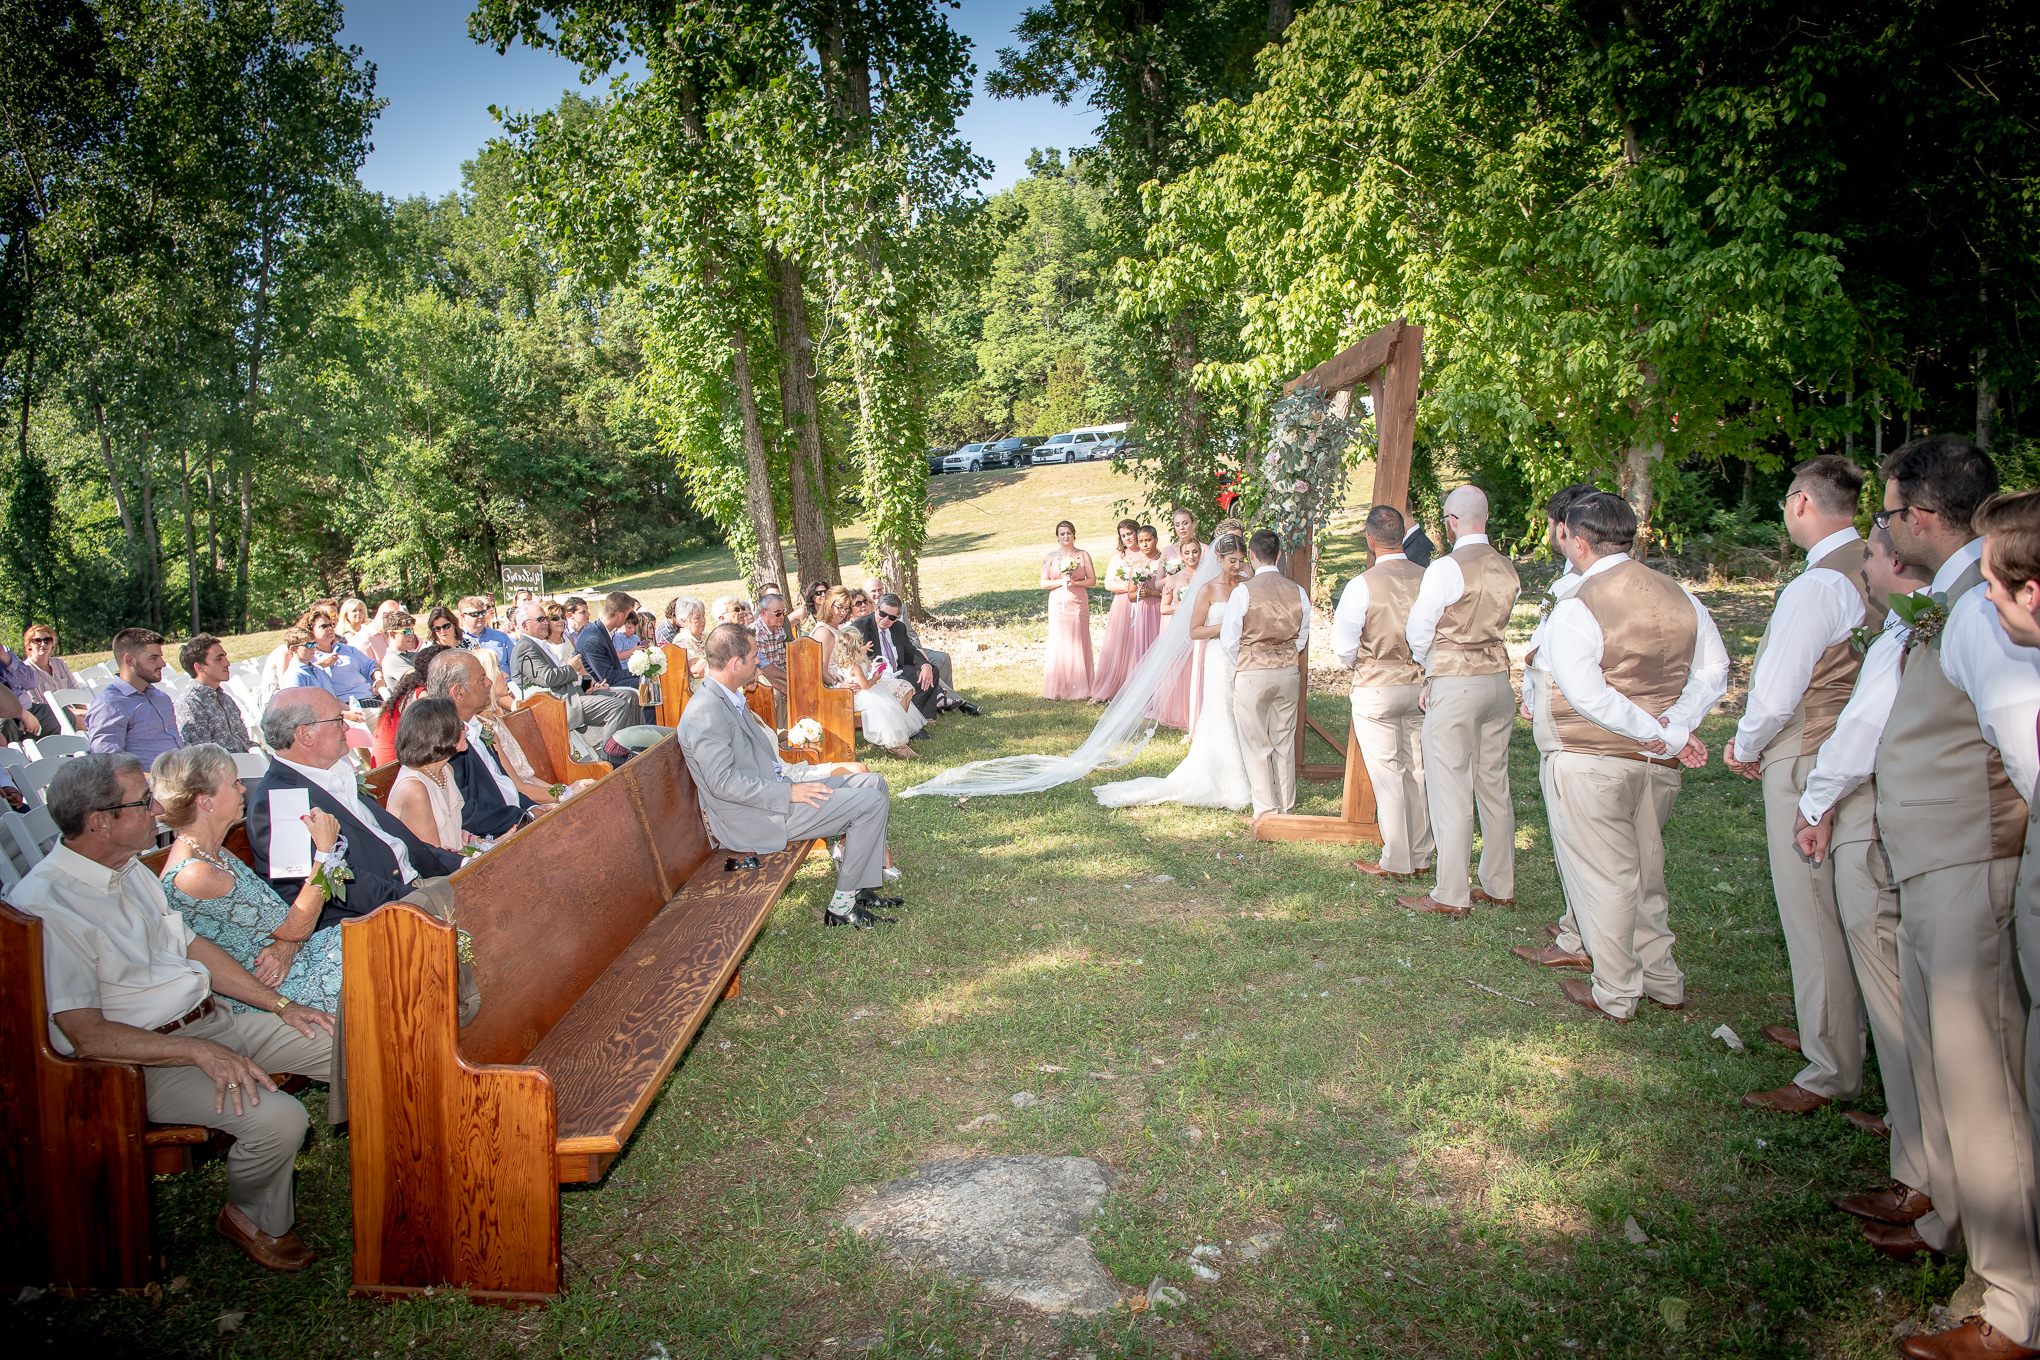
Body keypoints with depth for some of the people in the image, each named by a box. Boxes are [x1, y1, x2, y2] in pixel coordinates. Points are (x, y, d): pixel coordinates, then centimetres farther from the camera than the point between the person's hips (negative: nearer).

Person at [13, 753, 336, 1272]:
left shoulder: (130, 870, 10)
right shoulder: (43, 907, -19)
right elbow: (88, 1036, -21)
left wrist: (281, 1004, 8)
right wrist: (201, 1053, -27)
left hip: (213, 1019, 9)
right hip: (147, 1058, -8)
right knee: (277, 1117, -28)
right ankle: (253, 1219, 2)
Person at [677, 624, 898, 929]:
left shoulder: (730, 699, 13)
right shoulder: (706, 712, -21)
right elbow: (723, 782, -25)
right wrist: (790, 792, -23)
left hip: (773, 788, 11)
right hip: (755, 818, -11)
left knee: (874, 783, 8)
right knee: (870, 802, -15)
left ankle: (861, 889, 8)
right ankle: (842, 905, -6)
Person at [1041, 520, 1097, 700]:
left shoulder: (1083, 555, 8)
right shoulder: (1051, 557, 8)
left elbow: (1092, 580, 5)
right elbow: (1044, 583, 4)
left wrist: (1075, 582, -11)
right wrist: (1061, 582, -11)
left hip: (1078, 604, 0)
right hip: (1058, 604, 0)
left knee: (1079, 643, -2)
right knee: (1058, 644, -3)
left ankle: (1079, 689, 3)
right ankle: (1058, 689, 1)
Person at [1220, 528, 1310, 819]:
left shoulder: (1243, 592, -14)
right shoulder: (1298, 592, -2)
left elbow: (1229, 640, -7)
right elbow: (1302, 640, 7)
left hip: (1251, 675, -4)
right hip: (1288, 672, 4)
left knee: (1257, 744, 5)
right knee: (1285, 742, 14)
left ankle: (1266, 809, 8)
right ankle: (1286, 806, 23)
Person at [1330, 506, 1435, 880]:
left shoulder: (1362, 585, -16)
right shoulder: (1427, 579, -5)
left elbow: (1344, 649, -11)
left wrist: (1353, 664, 11)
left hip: (1376, 689, -4)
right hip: (1419, 685, 4)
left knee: (1387, 776, 3)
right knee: (1416, 771, 13)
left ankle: (1396, 862, 11)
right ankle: (1421, 855, 23)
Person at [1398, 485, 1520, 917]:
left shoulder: (1446, 568, -14)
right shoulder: (1508, 569, 6)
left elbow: (1419, 630, -7)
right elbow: (1496, 620, 12)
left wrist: (1427, 662, 15)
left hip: (1454, 684, -7)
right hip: (1498, 676, 7)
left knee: (1451, 789, -2)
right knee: (1494, 785, 14)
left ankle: (1451, 896, 2)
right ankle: (1499, 885, 23)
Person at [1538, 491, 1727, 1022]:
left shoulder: (1575, 611, -18)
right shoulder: (1679, 595, 2)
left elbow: (1587, 695, -24)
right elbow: (1714, 669, 5)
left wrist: (1662, 736, -17)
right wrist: (1673, 729, -4)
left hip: (1594, 763, -7)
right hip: (1659, 763, 7)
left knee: (1605, 877, 6)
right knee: (1646, 870, 21)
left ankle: (1615, 994, 17)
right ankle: (1663, 981, 32)